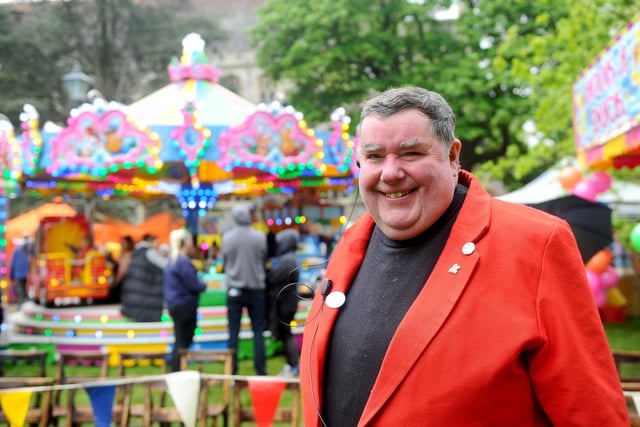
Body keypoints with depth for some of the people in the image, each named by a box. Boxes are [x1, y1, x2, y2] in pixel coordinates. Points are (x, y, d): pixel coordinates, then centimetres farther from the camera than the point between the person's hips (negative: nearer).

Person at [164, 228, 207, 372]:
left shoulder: (173, 260, 14)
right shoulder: (183, 261, -17)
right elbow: (193, 285, -18)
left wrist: (199, 284, 9)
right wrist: (204, 285, 1)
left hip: (175, 305, 10)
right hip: (185, 306, -10)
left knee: (180, 342, 16)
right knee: (183, 343, -5)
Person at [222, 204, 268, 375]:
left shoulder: (227, 237, -6)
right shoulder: (260, 237, -6)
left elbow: (224, 263, 5)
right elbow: (264, 261, 5)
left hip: (234, 289, 0)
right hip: (256, 289, 0)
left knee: (233, 332, 4)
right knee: (258, 331, 6)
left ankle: (232, 371, 3)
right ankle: (261, 371, 4)